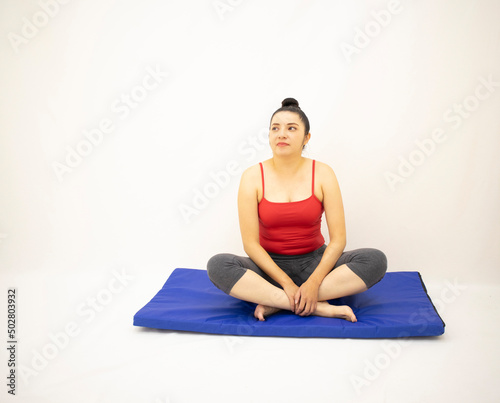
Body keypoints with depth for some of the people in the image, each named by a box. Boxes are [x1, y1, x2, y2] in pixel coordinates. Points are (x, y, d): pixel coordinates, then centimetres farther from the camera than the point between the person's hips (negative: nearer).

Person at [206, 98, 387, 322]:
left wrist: (313, 282, -23)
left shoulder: (322, 174, -5)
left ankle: (276, 303, -25)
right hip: (270, 265, -1)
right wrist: (286, 282, -20)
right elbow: (250, 243, -11)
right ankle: (319, 307, -29)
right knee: (217, 265, -30)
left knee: (376, 260, -23)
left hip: (313, 262, 1)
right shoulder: (253, 177, -7)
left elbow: (338, 239, -9)